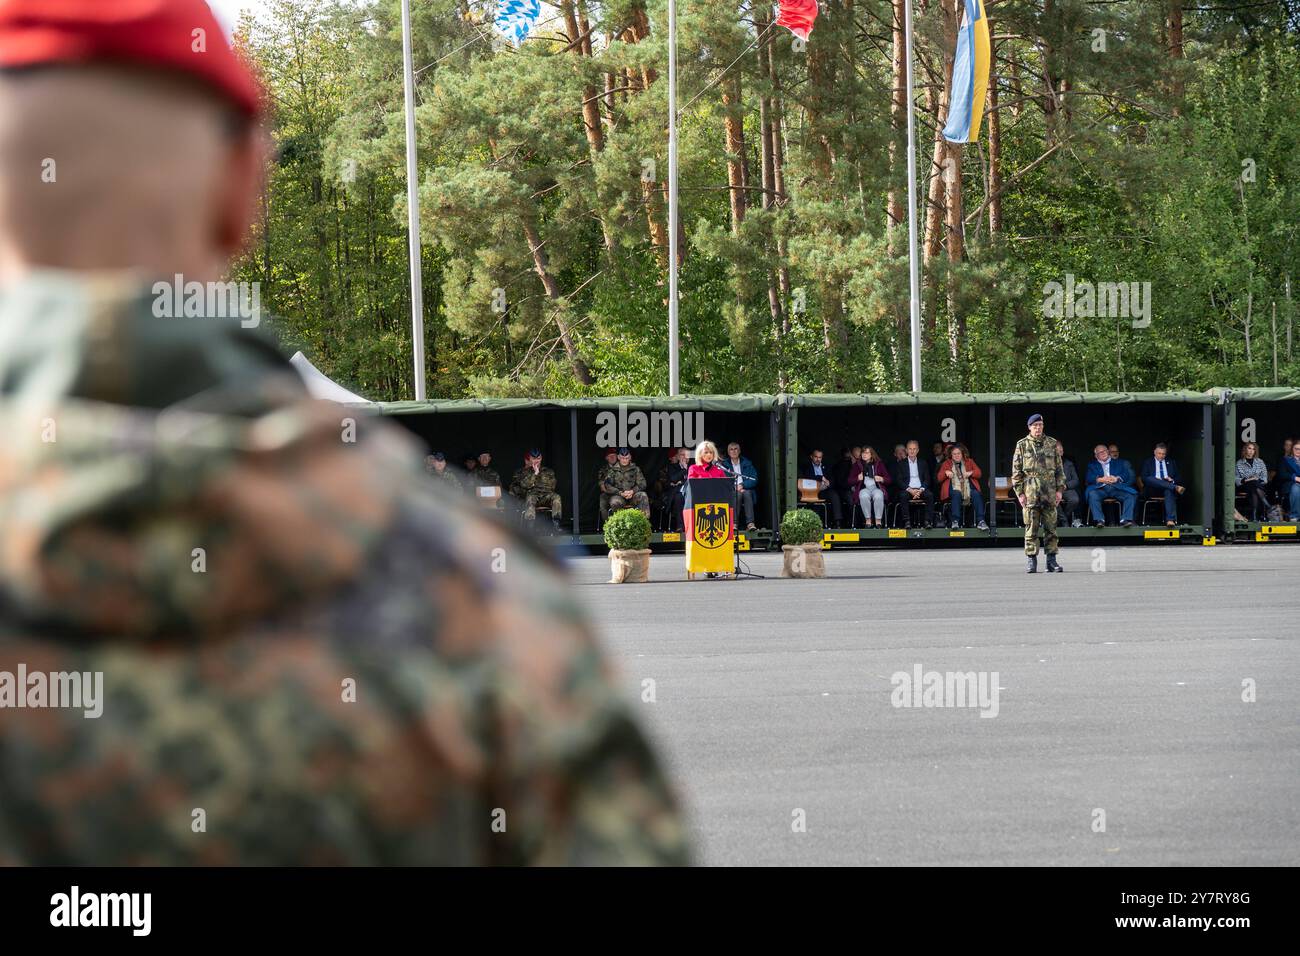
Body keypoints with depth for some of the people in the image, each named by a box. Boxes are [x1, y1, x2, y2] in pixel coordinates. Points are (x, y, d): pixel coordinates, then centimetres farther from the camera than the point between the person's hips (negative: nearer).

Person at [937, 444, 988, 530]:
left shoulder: (969, 462, 20)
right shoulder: (947, 463, 17)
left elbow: (979, 474, 11)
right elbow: (939, 479, 11)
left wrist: (971, 473, -10)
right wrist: (946, 473, -10)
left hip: (968, 487, 1)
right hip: (954, 488, -1)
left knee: (976, 494, -31)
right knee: (956, 494, -37)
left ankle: (980, 521, -38)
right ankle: (955, 521, -43)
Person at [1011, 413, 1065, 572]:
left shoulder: (1052, 444, 10)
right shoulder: (1022, 445, 5)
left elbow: (1059, 469, 12)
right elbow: (1016, 471, 4)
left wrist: (1059, 489, 4)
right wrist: (1019, 492, -3)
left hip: (1050, 492, 2)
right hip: (1030, 492, -2)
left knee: (1051, 527, 3)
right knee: (1031, 528, -2)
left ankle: (1052, 559, 7)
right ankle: (1031, 561, 1)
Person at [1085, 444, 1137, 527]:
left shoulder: (1118, 463, 25)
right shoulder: (1092, 465, 24)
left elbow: (1127, 475, 11)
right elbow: (1088, 479, 7)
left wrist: (1117, 478, -10)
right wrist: (1100, 479, -12)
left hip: (1117, 487, 1)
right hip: (1101, 488, -1)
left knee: (1131, 495, -27)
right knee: (1092, 494, -34)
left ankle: (1125, 520, -35)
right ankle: (1099, 520, -43)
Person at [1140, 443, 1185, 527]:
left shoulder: (1171, 462, 24)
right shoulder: (1147, 462, 17)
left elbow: (1178, 478, 18)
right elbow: (1144, 479, 5)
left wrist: (1172, 480, -5)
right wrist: (1156, 480, -13)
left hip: (1168, 489, 1)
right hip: (1152, 490, -1)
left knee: (1169, 491, -38)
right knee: (1151, 478, -35)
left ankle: (1170, 520, -54)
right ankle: (1176, 488, -46)